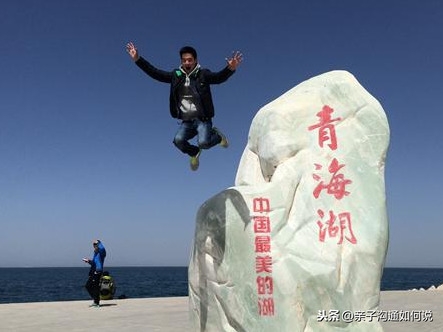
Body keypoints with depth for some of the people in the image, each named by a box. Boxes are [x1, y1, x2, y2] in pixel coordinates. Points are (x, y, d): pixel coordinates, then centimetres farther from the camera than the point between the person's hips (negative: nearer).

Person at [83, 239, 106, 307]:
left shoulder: (101, 253, -9)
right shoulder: (95, 253, 18)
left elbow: (102, 248, -35)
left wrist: (98, 242, -21)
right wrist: (89, 261, 10)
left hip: (98, 272, -10)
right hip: (93, 272, 10)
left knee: (95, 287, -5)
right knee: (88, 286, 12)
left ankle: (97, 303, 6)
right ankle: (95, 300, 22)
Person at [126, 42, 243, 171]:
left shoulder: (203, 74, -3)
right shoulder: (176, 75, 7)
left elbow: (219, 77, -20)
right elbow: (154, 72, 7)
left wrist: (230, 68, -41)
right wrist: (137, 59, -1)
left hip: (202, 119, -3)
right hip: (186, 121, 3)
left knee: (203, 143, -24)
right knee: (178, 140, -21)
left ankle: (217, 136, 14)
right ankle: (194, 153, 14)